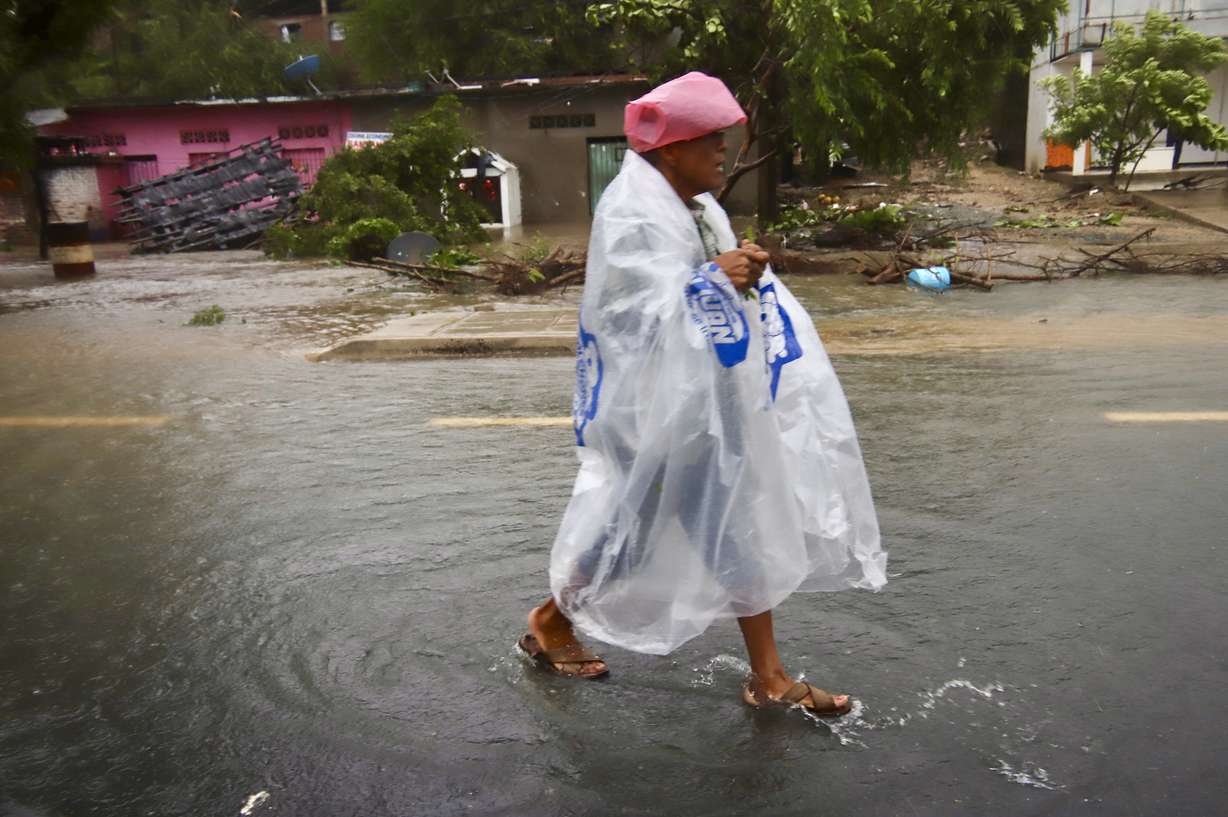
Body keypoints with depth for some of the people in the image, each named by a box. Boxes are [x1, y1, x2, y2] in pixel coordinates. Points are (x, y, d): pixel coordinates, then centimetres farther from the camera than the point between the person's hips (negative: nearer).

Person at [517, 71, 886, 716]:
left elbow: (730, 288, 13)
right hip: (658, 406, -9)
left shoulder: (701, 209, 12)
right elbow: (638, 309, -22)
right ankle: (550, 622, 31)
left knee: (742, 526, 10)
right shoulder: (631, 215, -15)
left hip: (716, 398, 9)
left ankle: (768, 676, 23)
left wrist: (748, 273, -9)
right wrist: (713, 279, -25)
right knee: (634, 527, 5)